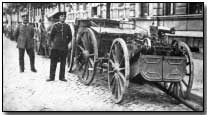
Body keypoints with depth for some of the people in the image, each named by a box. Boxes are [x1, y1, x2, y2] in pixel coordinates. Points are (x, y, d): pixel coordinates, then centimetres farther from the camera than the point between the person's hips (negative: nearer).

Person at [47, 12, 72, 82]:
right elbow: (51, 35, 7)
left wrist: (67, 43, 10)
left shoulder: (67, 26, 8)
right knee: (53, 62, 0)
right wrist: (51, 43, 1)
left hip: (64, 48, 2)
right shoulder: (55, 25, 3)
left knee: (63, 63, 5)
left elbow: (70, 36, 17)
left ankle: (62, 77, 14)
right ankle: (51, 77, 7)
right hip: (55, 47, -2)